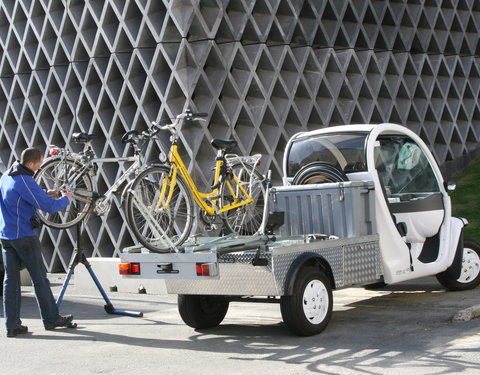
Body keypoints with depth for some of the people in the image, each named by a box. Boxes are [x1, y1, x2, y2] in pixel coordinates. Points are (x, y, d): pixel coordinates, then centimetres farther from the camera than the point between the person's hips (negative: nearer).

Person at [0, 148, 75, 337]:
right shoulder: (25, 181, -19)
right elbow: (50, 206, -21)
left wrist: (45, 193, 16)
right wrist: (65, 199, -1)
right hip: (24, 236, -8)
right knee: (40, 278, 4)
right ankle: (51, 319, 14)